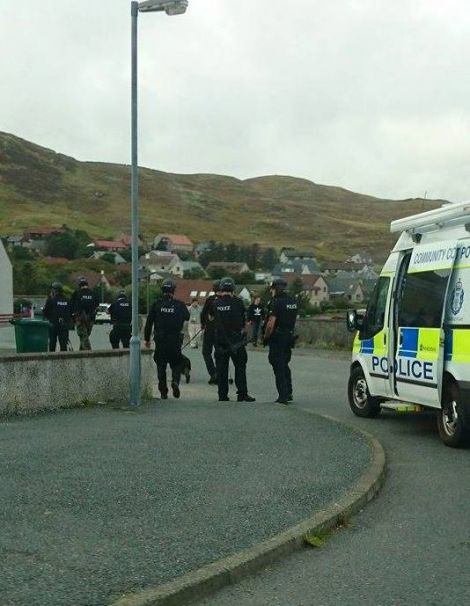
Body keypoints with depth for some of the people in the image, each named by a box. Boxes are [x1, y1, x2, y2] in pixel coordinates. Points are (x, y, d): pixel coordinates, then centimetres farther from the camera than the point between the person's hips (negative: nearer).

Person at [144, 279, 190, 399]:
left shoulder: (156, 304, -2)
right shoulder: (179, 305, -3)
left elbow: (149, 323, 0)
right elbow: (187, 317, 12)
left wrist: (147, 339, 8)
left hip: (160, 340, 0)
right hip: (175, 340, 0)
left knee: (161, 366, 9)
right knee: (176, 364, 12)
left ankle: (163, 392, 8)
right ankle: (175, 381, -15)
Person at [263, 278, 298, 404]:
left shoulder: (276, 302, -16)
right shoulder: (293, 301, 9)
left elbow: (271, 324, -19)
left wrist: (266, 337, -8)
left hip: (277, 338, -7)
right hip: (289, 336, 7)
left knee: (279, 367, -1)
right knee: (285, 365, 19)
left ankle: (283, 396, -3)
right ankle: (289, 393, 21)